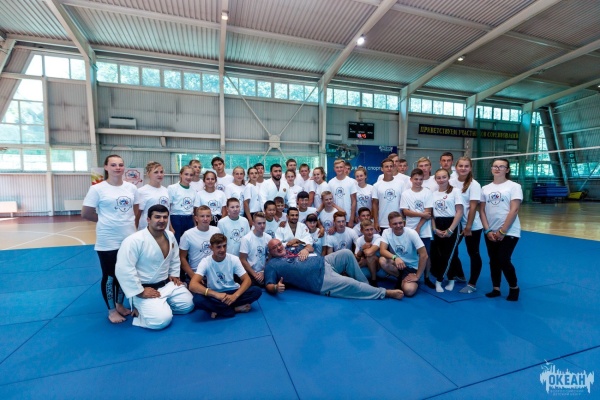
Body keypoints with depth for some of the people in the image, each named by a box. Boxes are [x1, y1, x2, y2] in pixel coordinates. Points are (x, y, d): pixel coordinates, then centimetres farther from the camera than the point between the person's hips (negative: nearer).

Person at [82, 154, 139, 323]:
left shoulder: (131, 188, 3)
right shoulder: (97, 189, -9)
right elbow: (86, 214, -5)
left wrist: (128, 223, 3)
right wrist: (106, 220, 2)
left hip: (129, 238, 4)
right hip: (108, 241, -4)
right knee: (110, 276, 10)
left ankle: (120, 304, 37)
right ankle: (111, 310, 28)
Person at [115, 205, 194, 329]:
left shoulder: (170, 236, 0)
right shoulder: (134, 241, -23)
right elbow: (123, 270, -25)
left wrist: (174, 275, 7)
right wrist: (140, 292, -21)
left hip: (167, 284, 7)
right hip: (144, 288, -7)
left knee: (188, 305, 3)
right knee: (162, 319, -21)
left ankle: (162, 305, 23)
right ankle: (139, 310, 8)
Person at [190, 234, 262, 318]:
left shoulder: (234, 259, -10)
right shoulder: (205, 262, -14)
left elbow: (247, 280, -12)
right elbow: (193, 285, -27)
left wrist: (235, 295, -31)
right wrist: (216, 294, -38)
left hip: (232, 292, 2)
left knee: (257, 291, -23)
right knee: (198, 299, -33)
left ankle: (218, 310, -18)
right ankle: (236, 308, -20)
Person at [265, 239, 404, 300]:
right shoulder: (272, 265, 0)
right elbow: (268, 286, -10)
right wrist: (276, 287, -31)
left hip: (322, 262, 8)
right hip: (321, 281, -8)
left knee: (347, 253, -4)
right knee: (352, 285, -16)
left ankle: (366, 285, 9)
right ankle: (386, 292, 4)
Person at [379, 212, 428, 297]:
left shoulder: (411, 233, -18)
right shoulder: (387, 232, -12)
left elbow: (424, 255, -19)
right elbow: (382, 250, -23)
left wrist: (417, 276, -18)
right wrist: (395, 257, -43)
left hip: (412, 267, -3)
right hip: (397, 264, 3)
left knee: (409, 290, -29)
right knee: (382, 260, -29)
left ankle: (403, 280, 9)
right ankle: (400, 278, 1)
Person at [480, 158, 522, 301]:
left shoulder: (514, 186, -4)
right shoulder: (485, 188, 9)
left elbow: (514, 210, -11)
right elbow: (482, 211, 7)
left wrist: (502, 231, -14)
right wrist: (488, 230, -4)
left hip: (509, 232, -4)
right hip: (490, 232, 4)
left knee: (503, 260, -7)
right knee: (493, 261, 8)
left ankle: (514, 288, 17)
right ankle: (496, 289, 21)